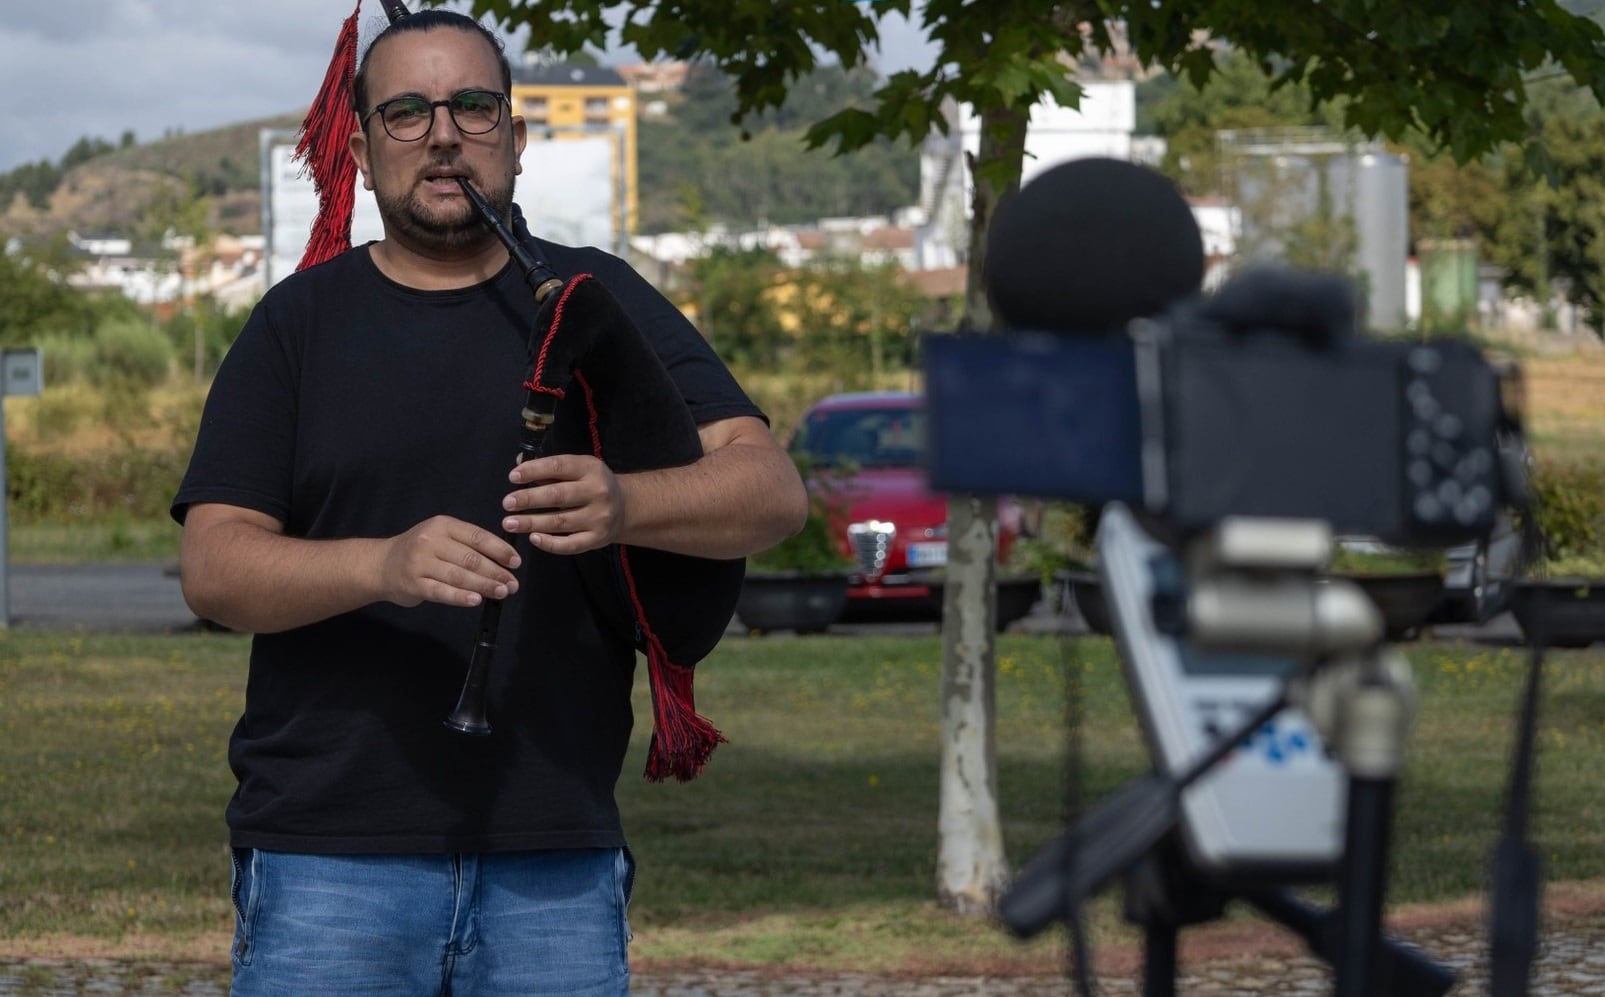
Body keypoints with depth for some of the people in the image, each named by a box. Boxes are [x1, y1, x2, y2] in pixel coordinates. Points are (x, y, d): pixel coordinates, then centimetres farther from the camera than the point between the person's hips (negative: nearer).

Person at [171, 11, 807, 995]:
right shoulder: (301, 322, 9)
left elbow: (775, 490, 0)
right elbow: (214, 564, -1)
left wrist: (625, 507, -22)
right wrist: (384, 565, -21)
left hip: (557, 861, 1)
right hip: (328, 854, -1)